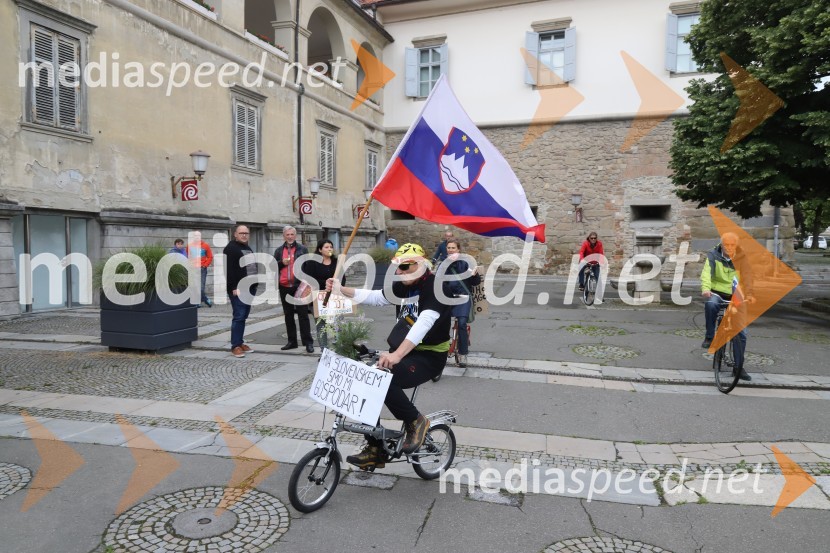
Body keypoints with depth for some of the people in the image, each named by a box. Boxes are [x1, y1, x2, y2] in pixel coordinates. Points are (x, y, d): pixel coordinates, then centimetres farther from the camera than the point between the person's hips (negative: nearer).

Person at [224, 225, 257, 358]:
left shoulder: (248, 248, 20)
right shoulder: (230, 248, -8)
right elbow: (228, 270, -16)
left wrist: (254, 285, 18)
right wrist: (234, 287, -22)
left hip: (249, 288, 8)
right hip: (238, 289, -8)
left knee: (244, 316, 11)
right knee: (239, 316, -9)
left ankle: (240, 342, 18)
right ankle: (235, 346, -5)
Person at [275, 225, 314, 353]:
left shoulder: (302, 249, 3)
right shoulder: (279, 250, 12)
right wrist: (281, 263, -7)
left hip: (299, 286, -4)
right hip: (284, 287, 4)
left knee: (303, 314, -4)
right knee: (288, 315, 10)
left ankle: (308, 342, -2)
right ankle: (292, 341, 18)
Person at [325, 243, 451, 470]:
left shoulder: (435, 287, -19)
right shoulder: (402, 287, 6)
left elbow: (424, 323, -34)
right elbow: (373, 297, 10)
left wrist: (397, 354, -46)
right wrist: (341, 289, -5)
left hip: (430, 356, -8)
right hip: (405, 351, 8)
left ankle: (416, 422, -3)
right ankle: (375, 450, 6)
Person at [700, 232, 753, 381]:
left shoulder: (741, 258, -3)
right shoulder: (713, 256, -7)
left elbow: (746, 277, -14)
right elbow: (706, 272, -23)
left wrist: (749, 294, -31)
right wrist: (706, 289, -41)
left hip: (734, 298, 2)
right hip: (717, 293, -2)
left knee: (741, 332, 1)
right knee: (710, 304, -39)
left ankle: (739, 367, 14)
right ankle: (709, 337, -20)